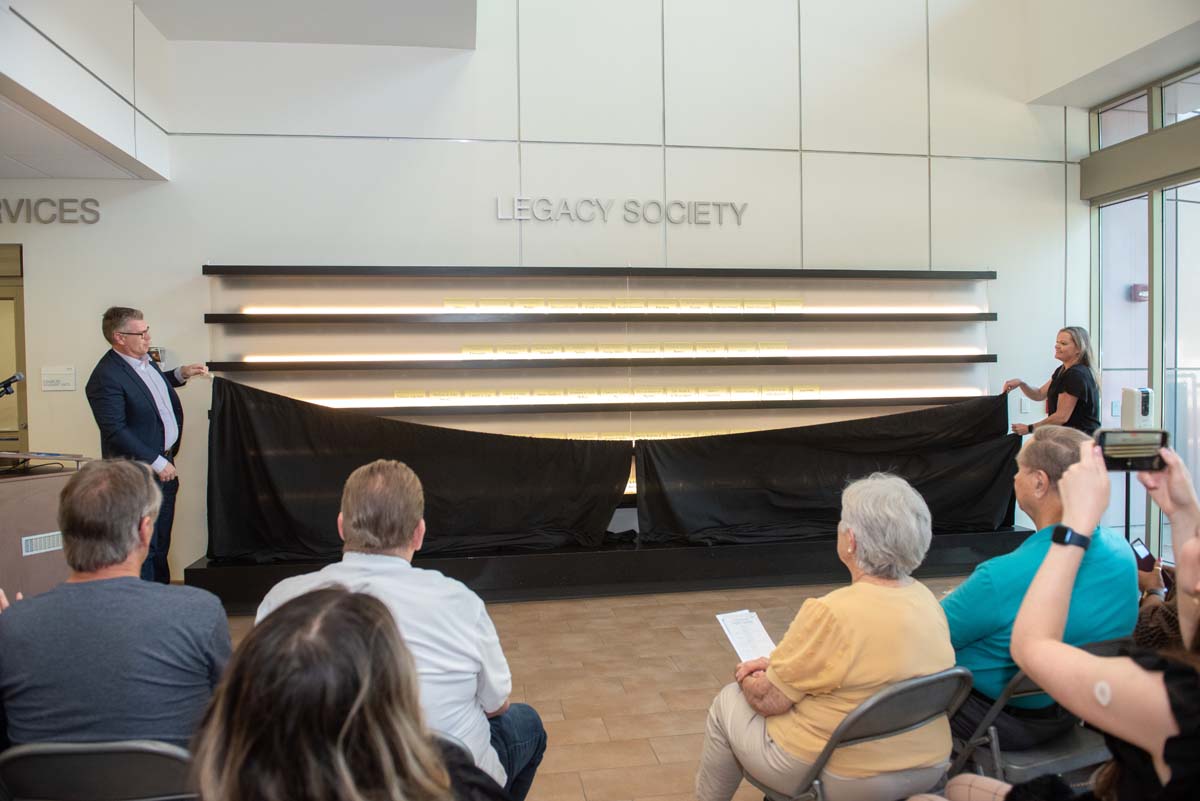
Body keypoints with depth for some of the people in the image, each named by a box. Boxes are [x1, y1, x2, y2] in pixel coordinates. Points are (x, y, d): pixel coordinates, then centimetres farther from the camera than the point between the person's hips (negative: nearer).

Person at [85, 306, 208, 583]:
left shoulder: (145, 358, 7)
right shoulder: (106, 377, -20)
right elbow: (116, 432, -22)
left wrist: (181, 374, 11)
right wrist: (157, 463, -20)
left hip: (165, 463, 9)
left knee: (161, 542, 19)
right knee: (144, 547, -1)